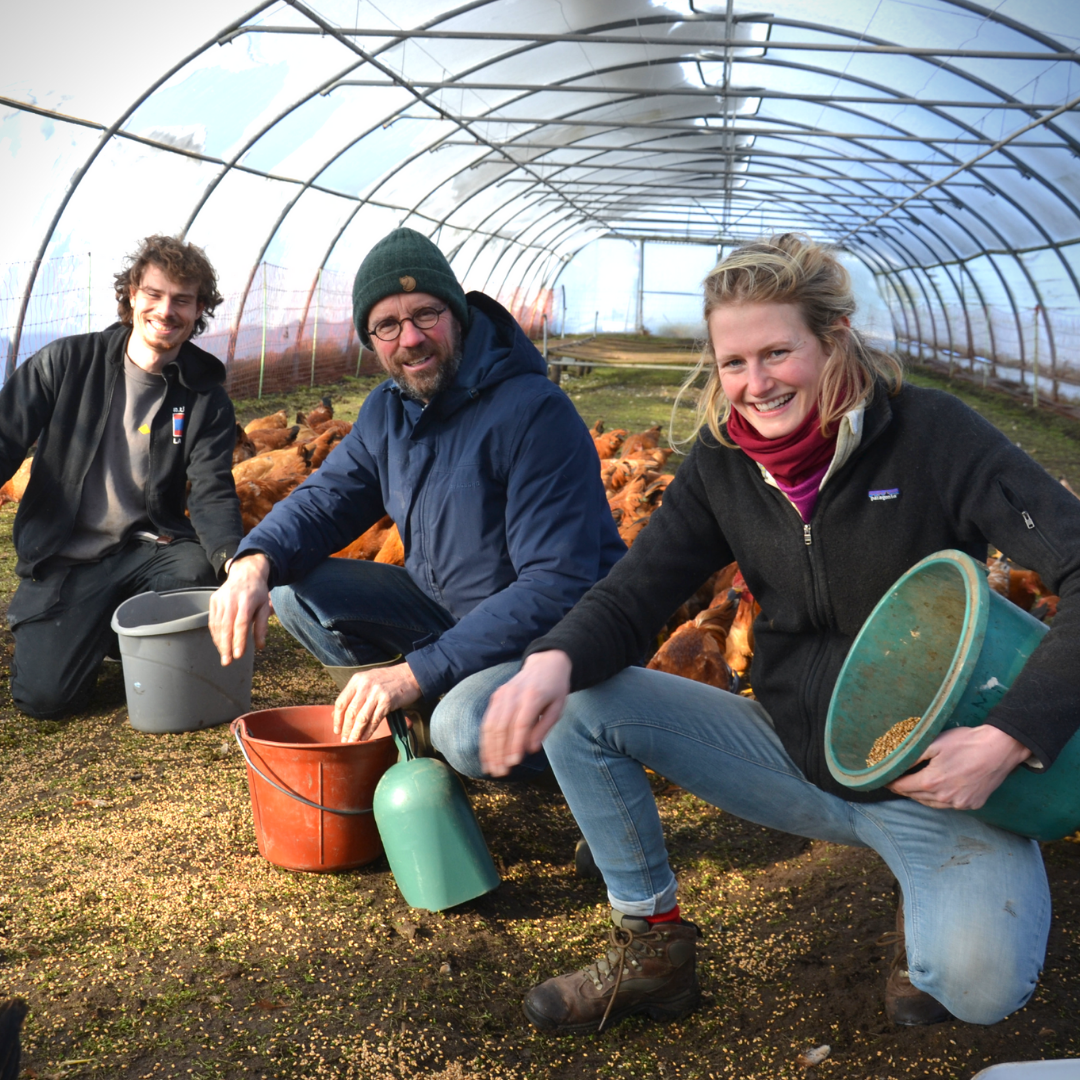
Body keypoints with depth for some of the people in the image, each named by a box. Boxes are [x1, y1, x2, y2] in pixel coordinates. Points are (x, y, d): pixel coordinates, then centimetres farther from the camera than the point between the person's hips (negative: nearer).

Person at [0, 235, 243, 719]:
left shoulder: (205, 397, 0)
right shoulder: (68, 362, -1)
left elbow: (212, 494, -9)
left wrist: (233, 555, -32)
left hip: (145, 549, 1)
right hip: (61, 557, -1)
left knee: (198, 569, -33)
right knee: (45, 693, -17)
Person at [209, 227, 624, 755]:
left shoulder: (535, 412, -25)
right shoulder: (387, 410, 3)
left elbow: (558, 587, -30)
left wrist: (416, 673, -32)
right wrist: (255, 561, -20)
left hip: (553, 632, -7)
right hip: (448, 608, 8)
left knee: (469, 727, -35)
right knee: (297, 589, -5)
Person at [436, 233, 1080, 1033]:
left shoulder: (930, 434, -16)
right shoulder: (724, 463, -2)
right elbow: (635, 592, -5)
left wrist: (1009, 740, -31)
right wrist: (553, 660, -28)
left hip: (935, 777, -4)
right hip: (792, 751, 4)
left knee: (979, 984, -31)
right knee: (579, 700, -11)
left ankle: (927, 908, 8)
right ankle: (651, 948, 4)